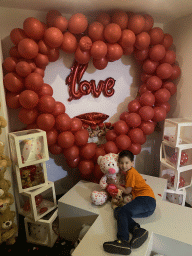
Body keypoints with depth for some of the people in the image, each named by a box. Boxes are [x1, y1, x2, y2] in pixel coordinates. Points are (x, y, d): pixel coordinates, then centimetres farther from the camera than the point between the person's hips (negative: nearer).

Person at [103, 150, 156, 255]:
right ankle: (137, 230, -27)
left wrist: (115, 184, 6)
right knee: (117, 210, -7)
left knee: (122, 211, -22)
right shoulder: (128, 172, 24)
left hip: (146, 198, -9)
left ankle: (123, 241, -36)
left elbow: (127, 191, -4)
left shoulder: (131, 173, -5)